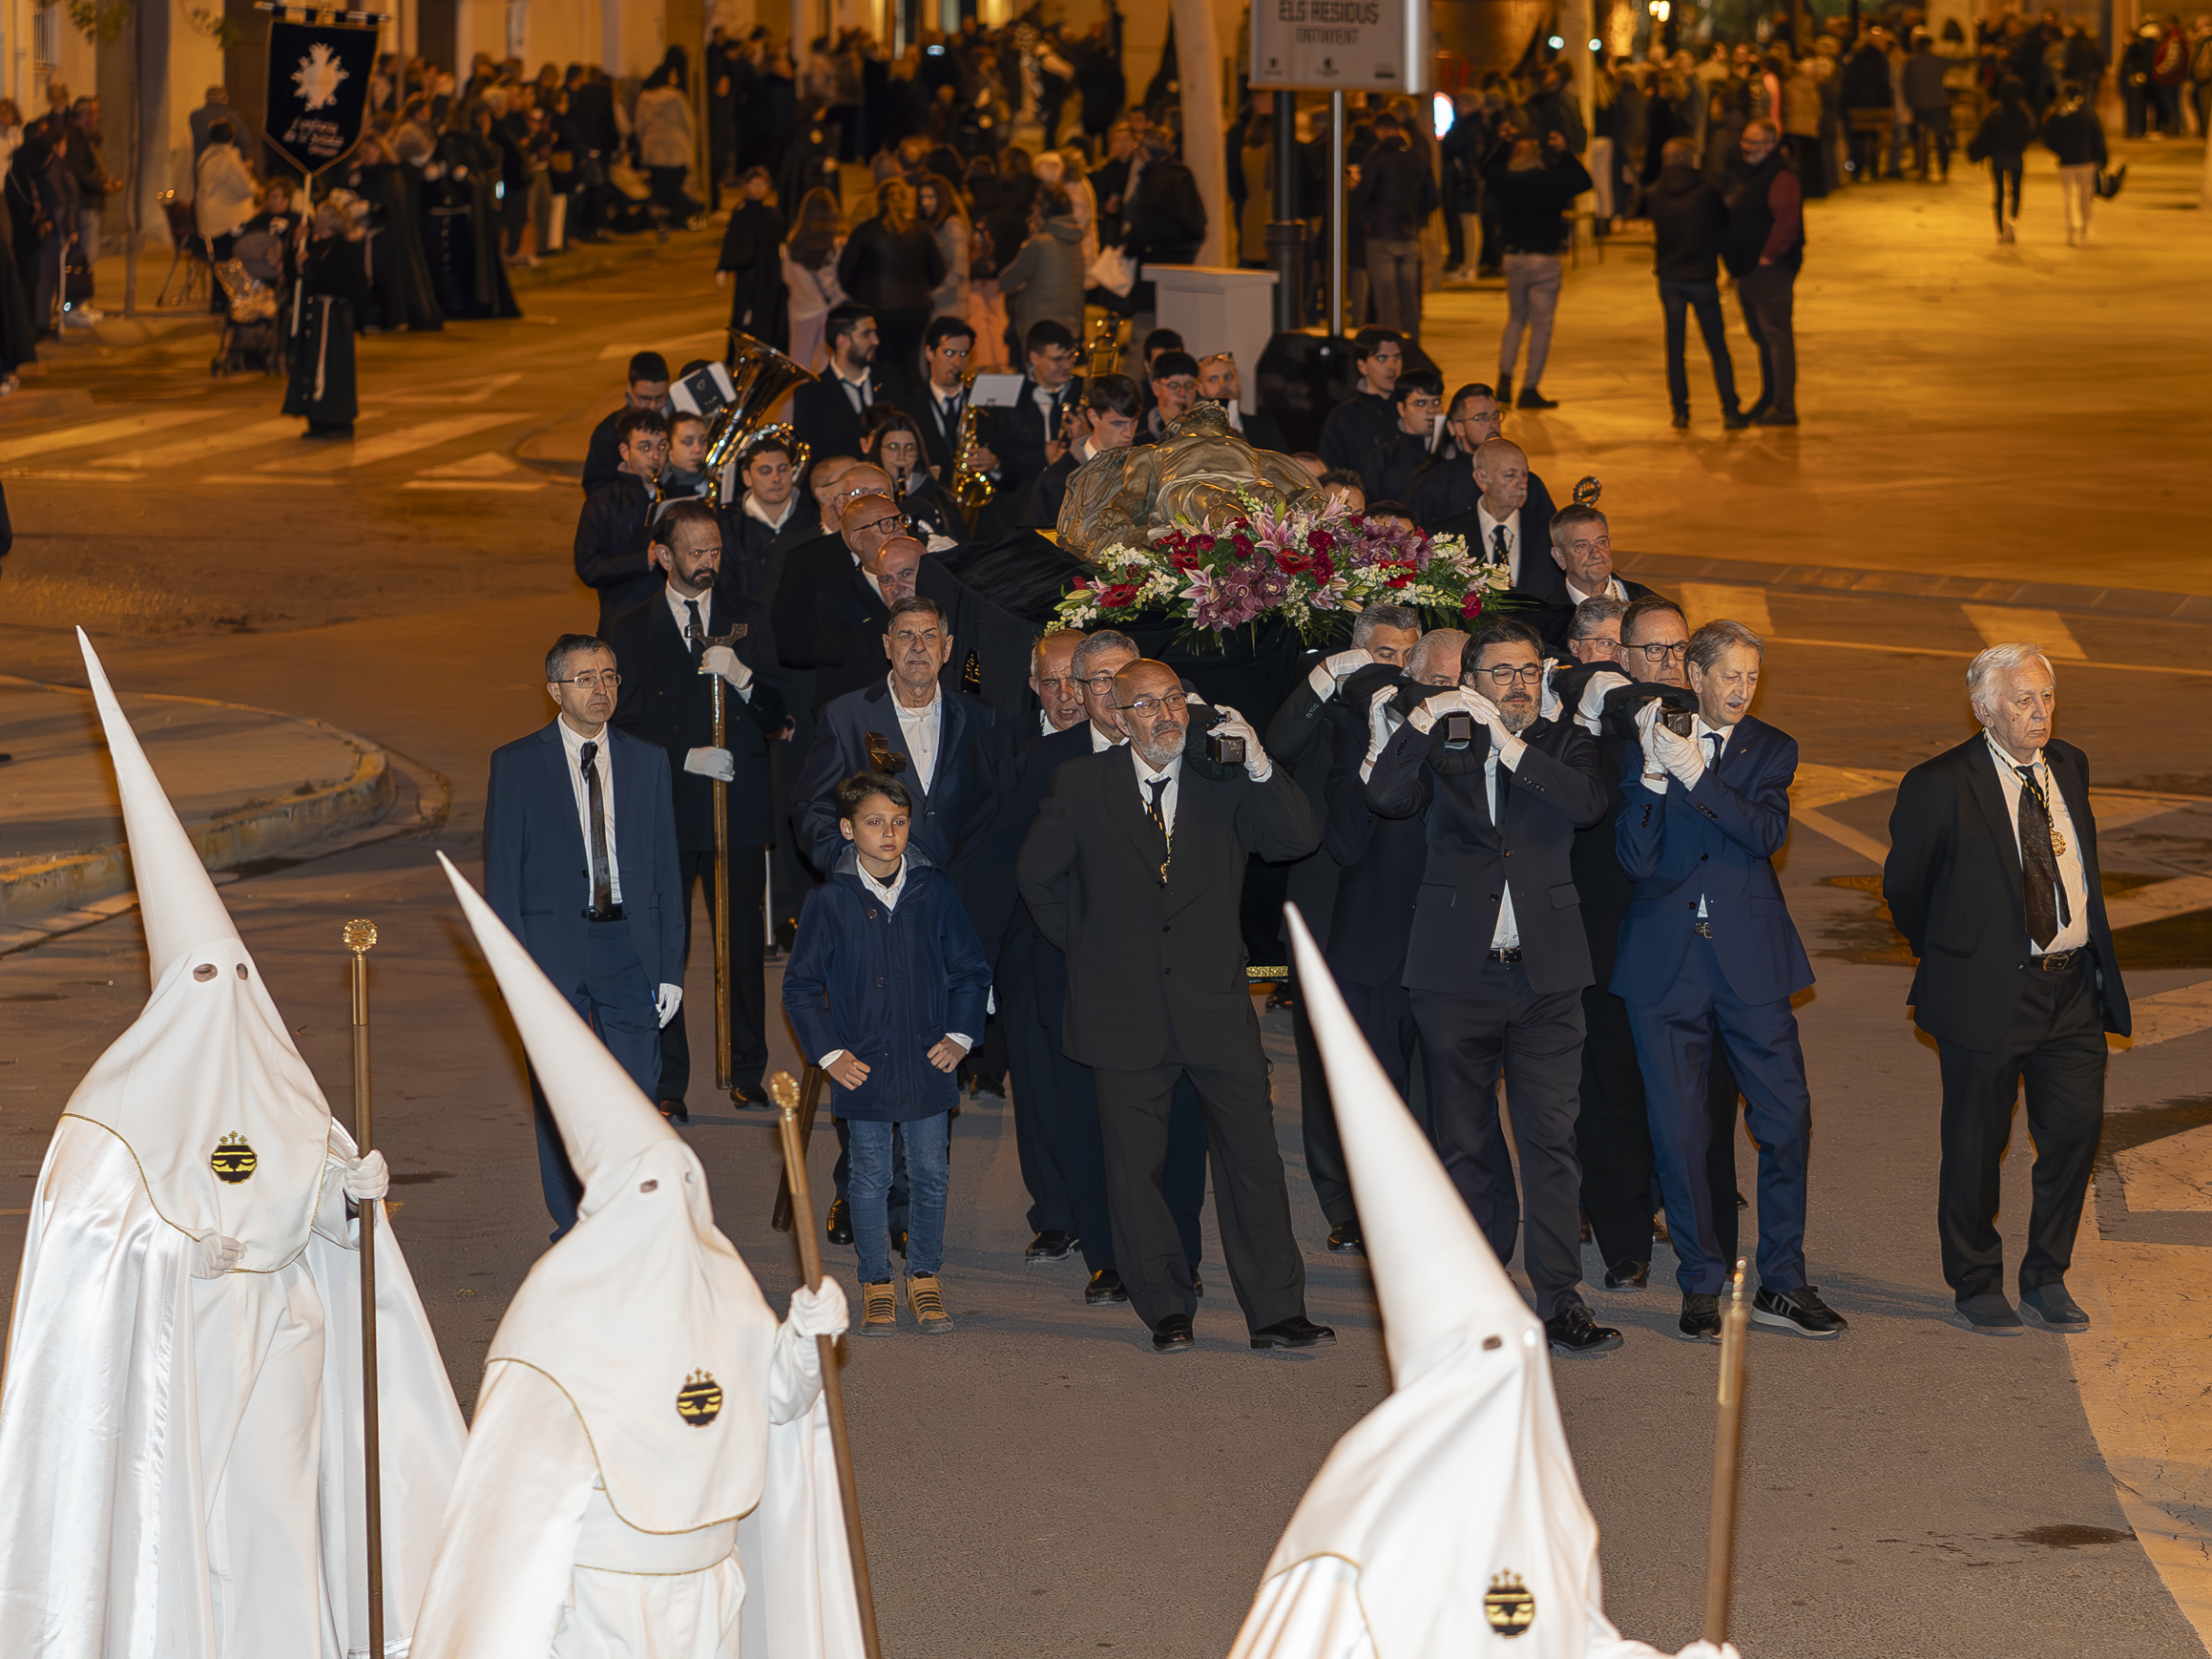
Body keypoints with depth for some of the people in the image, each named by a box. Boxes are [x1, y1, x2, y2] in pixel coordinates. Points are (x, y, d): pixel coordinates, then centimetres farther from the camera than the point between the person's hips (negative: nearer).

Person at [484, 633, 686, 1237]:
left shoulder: (647, 762, 9)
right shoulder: (516, 765, 1)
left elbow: (667, 870, 10)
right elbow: (501, 875, 0)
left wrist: (671, 967, 4)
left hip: (630, 945, 2)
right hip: (553, 950, -2)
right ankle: (573, 1237, 13)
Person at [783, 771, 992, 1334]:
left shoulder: (933, 893, 0)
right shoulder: (830, 904, -5)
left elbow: (970, 970, 10)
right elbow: (800, 986, 2)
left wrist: (959, 1035, 1)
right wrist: (830, 1053, -4)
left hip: (927, 1065, 2)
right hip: (864, 1070, -1)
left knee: (931, 1173, 6)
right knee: (871, 1179, 5)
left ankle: (924, 1279, 20)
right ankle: (876, 1285, 17)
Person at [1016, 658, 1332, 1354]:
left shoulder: (1224, 782, 3)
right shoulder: (1082, 785, 2)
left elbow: (1298, 840, -9)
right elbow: (1036, 873, 13)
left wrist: (1259, 765, -20)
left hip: (1216, 1007, 0)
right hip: (1125, 1006, 0)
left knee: (1253, 1156, -3)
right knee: (1136, 1165, 5)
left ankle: (1275, 1313, 4)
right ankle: (1166, 1310, 19)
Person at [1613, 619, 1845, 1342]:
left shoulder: (1771, 748, 6)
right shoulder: (1642, 747, 2)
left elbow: (1768, 832, -13)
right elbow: (1636, 859, -7)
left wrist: (1695, 774, -21)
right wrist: (1652, 773, -19)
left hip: (1751, 961, 1)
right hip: (1665, 963, -1)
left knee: (1786, 1120, 0)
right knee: (1678, 1130, 3)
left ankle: (1781, 1284, 11)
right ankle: (1700, 1287, 14)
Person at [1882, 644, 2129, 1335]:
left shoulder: (2069, 767, 9)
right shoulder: (1939, 785, -10)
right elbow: (1903, 888, 2)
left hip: (2073, 987, 5)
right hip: (1989, 993, -5)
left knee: (2076, 1130, 2)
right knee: (1976, 1143, 4)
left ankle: (2047, 1278, 19)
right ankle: (1977, 1286, 20)